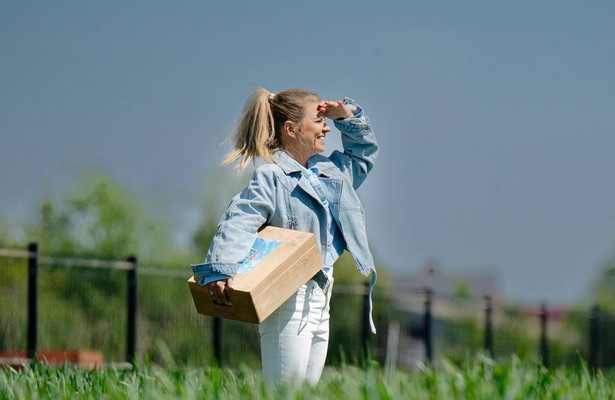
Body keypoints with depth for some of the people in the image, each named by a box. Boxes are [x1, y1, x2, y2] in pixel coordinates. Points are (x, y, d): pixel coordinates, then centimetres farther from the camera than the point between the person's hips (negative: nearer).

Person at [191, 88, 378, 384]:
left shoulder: (331, 171, 17)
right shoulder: (271, 176, -10)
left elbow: (365, 151, 36)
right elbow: (239, 220, -24)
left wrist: (346, 116, 17)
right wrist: (219, 269, -40)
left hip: (320, 300, 9)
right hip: (288, 301, -9)